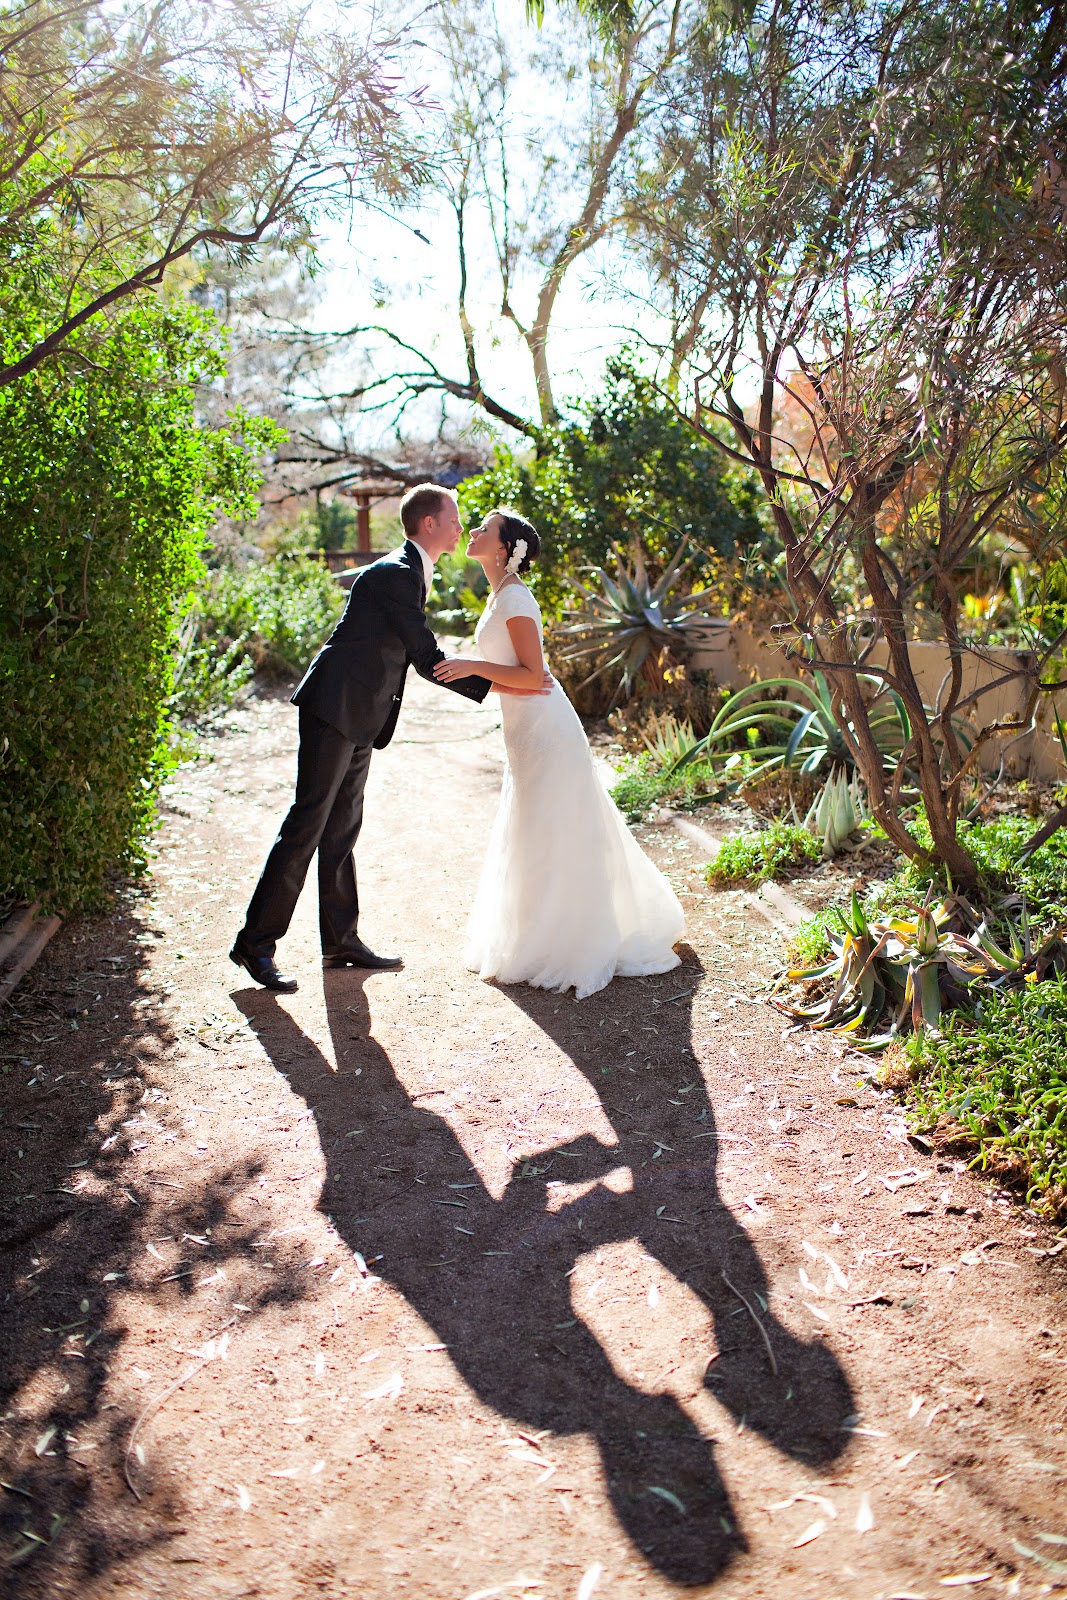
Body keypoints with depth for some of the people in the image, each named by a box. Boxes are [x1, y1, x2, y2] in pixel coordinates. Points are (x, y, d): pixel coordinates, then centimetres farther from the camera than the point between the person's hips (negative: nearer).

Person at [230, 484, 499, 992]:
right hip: (334, 708, -10)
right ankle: (255, 943, 0)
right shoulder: (395, 574, -15)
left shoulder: (409, 572, 17)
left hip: (358, 718, 10)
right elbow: (428, 659, -16)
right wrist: (494, 685, -10)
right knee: (308, 824, -7)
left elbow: (419, 657, 21)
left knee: (342, 828, 12)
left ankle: (341, 940, 20)